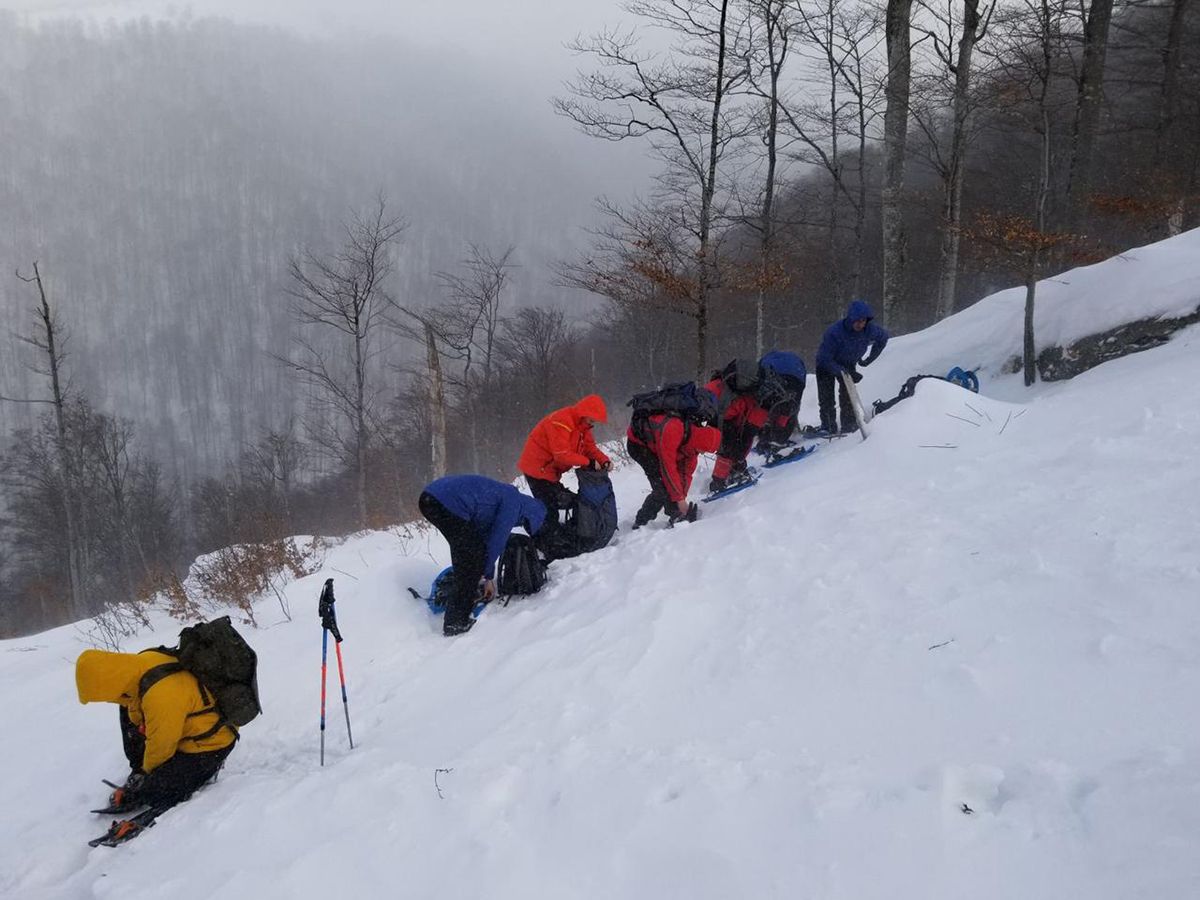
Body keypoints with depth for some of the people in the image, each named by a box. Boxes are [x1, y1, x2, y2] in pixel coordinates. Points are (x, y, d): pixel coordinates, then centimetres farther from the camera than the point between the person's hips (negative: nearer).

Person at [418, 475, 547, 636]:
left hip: (428, 497, 10)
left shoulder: (505, 496, 29)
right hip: (446, 504, -10)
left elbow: (487, 538, 34)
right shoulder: (513, 504, 1)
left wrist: (488, 577, 37)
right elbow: (497, 541, -1)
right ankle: (456, 622, 0)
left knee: (463, 551, 25)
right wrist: (487, 576, 12)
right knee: (473, 556, -1)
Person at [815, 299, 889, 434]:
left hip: (848, 364, 3)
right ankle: (828, 426, 0)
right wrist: (846, 373, -41)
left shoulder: (870, 330, -23)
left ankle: (849, 425, 0)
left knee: (847, 395, -8)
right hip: (826, 364, -3)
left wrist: (869, 359, 0)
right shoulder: (834, 332, -37)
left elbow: (883, 337, 1)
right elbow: (825, 359, -33)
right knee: (826, 398, -8)